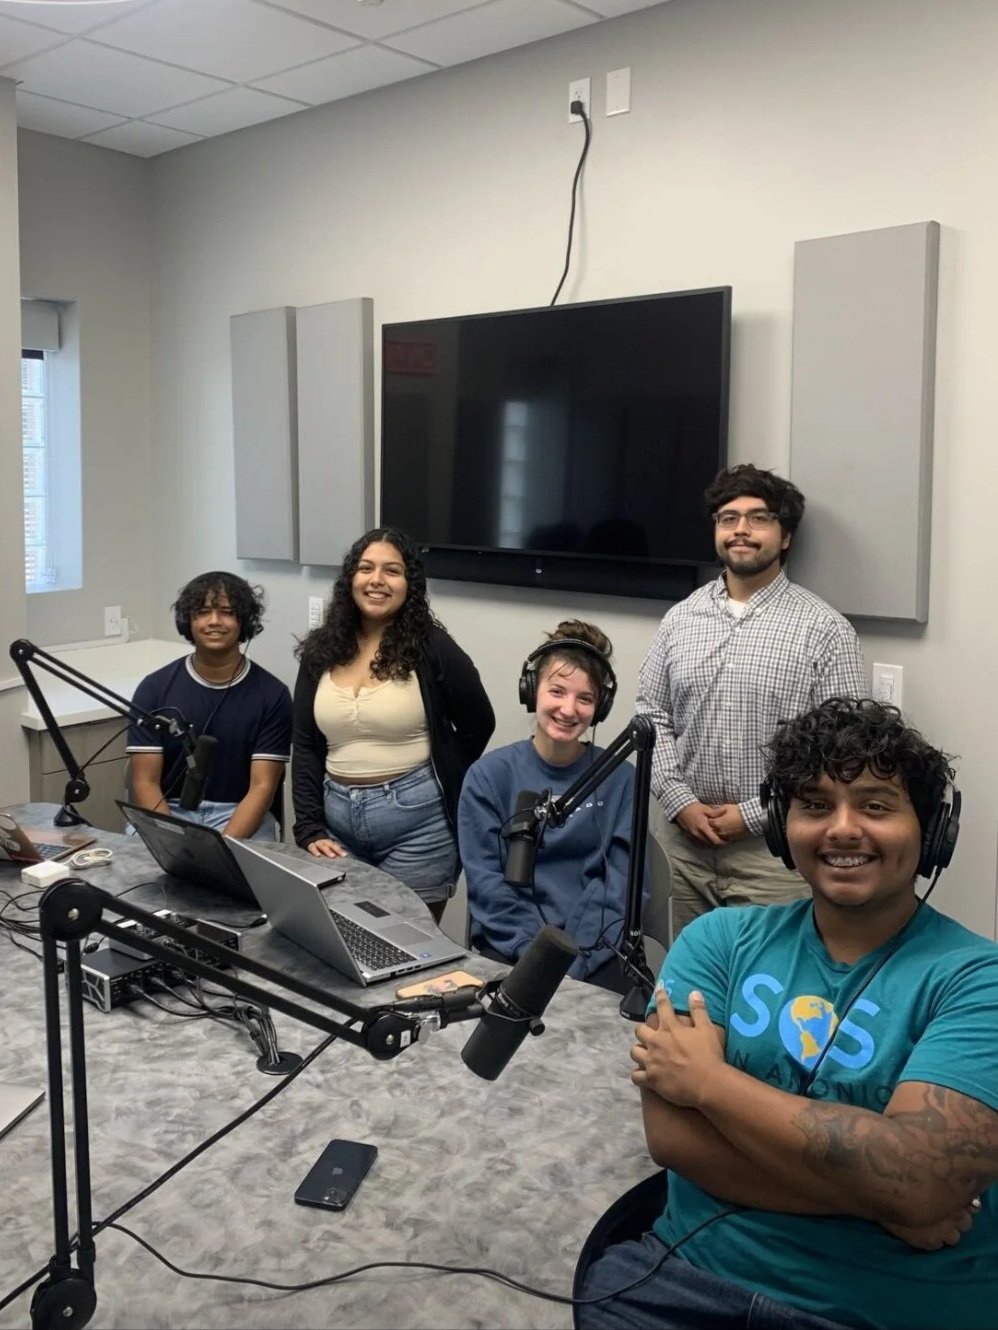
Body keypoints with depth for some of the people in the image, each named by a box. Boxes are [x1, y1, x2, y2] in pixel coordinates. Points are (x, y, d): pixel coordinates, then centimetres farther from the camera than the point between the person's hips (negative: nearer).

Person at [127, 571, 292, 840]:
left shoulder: (271, 694, -4)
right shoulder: (155, 688, 0)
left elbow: (262, 787, -7)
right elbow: (145, 782, -3)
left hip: (240, 815, -1)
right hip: (170, 812, 1)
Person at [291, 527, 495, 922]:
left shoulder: (431, 647, -6)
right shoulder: (321, 650, 5)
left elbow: (478, 726, 5)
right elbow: (305, 748, 6)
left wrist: (440, 783, 2)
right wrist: (310, 829, -3)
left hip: (415, 819, -4)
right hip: (336, 817, 4)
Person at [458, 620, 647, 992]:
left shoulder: (620, 779, 3)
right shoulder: (490, 775, 1)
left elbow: (621, 882, -3)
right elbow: (485, 881, -3)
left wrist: (575, 959, -14)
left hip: (596, 948, 1)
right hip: (511, 946, 0)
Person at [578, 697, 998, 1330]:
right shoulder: (722, 939, 3)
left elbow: (916, 1182, -19)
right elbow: (671, 1134, -7)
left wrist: (708, 1078, -12)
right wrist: (878, 1196, -14)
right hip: (694, 1270, 3)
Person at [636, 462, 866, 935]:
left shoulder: (824, 628, -6)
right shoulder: (679, 618, 7)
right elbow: (651, 716, 7)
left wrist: (753, 814, -12)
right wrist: (679, 801, -6)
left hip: (773, 844, -3)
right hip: (682, 837, 4)